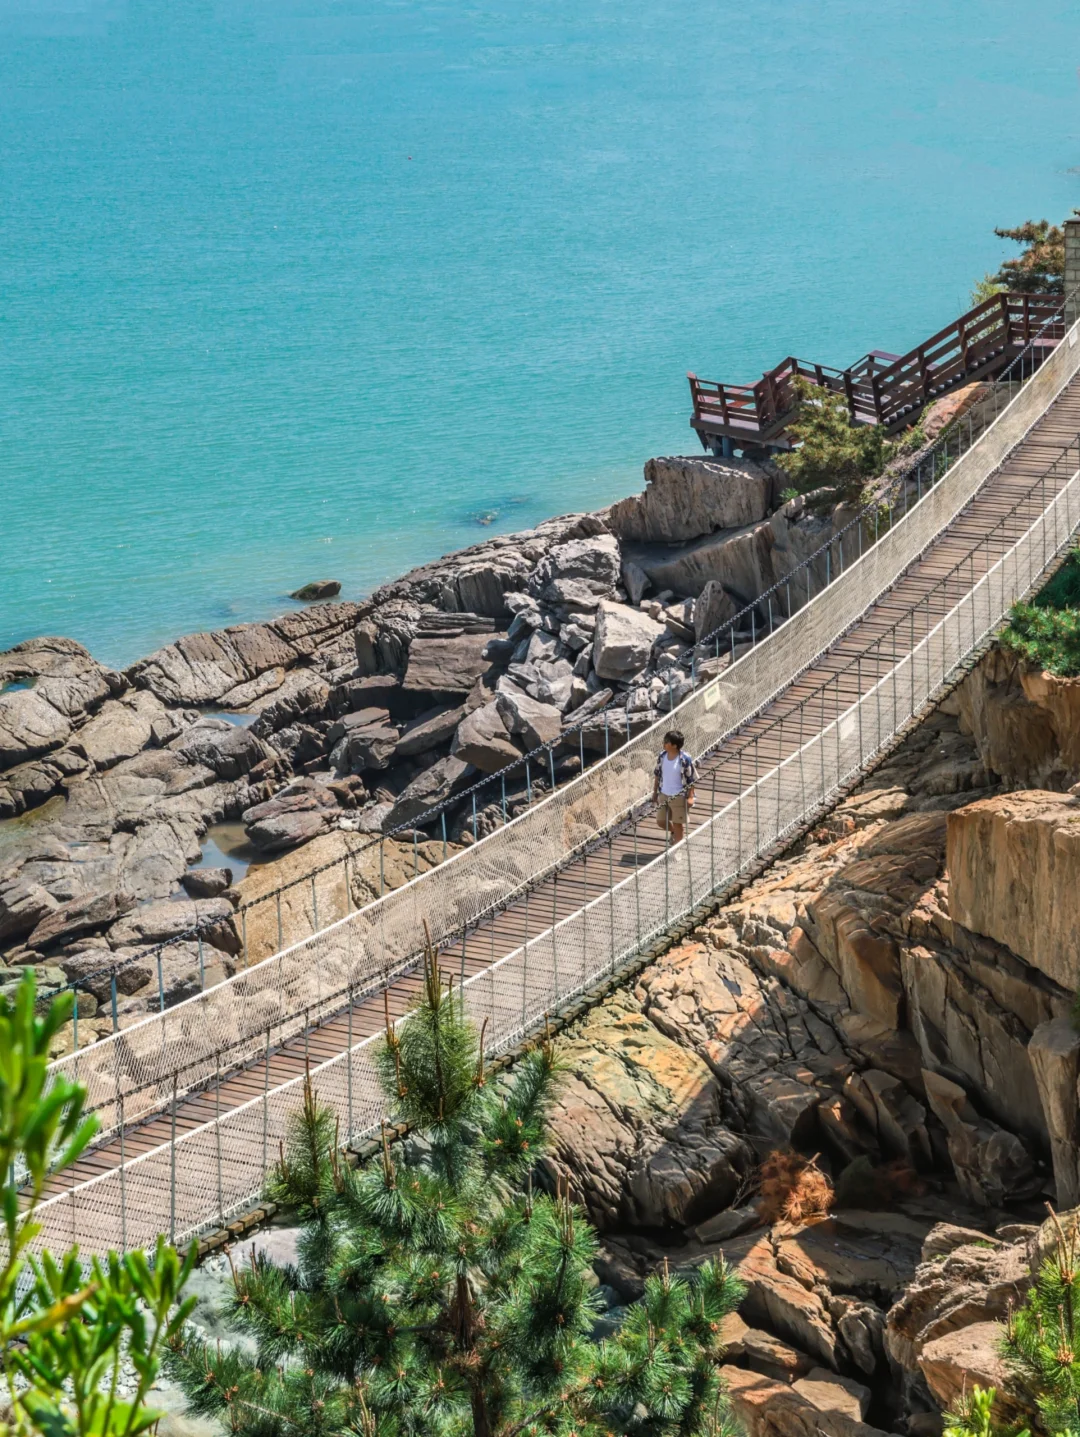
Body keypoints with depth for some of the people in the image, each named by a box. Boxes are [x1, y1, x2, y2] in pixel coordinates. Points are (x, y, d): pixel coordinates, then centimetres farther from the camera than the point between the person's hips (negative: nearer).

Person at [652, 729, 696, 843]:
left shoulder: (685, 759, -20)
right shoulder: (662, 756, -4)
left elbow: (691, 779, -13)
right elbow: (657, 774, 8)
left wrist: (690, 797, -14)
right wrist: (655, 792, 12)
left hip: (679, 796, -5)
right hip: (663, 795, 6)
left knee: (677, 823, 7)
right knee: (661, 821, 14)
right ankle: (673, 832, 44)